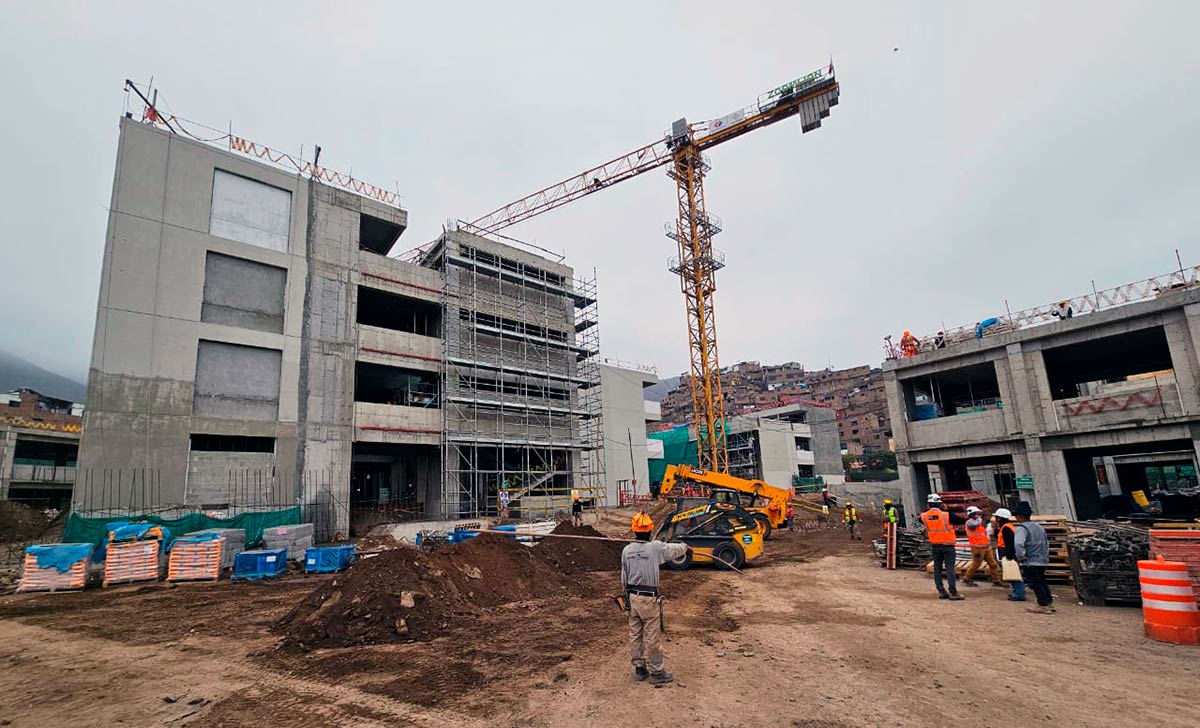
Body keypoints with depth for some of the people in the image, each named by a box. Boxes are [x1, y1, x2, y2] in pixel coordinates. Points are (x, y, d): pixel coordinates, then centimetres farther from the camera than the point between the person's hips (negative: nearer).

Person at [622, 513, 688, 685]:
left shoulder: (626, 550, -2)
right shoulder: (656, 548, -16)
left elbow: (624, 577, 6)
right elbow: (675, 550, 1)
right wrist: (684, 547, 23)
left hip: (632, 597, 5)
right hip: (649, 598, -5)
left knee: (635, 635, 14)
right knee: (652, 637, 5)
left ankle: (639, 668, 27)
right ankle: (657, 672, 16)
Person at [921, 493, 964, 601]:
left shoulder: (925, 516, -7)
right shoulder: (947, 515, -17)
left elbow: (921, 519, 16)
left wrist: (927, 509, 14)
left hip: (935, 546, 3)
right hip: (947, 545, -3)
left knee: (937, 568, 10)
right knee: (950, 568, -1)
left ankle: (941, 591, 12)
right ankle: (953, 593, -2)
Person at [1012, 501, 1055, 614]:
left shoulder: (1021, 528, -16)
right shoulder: (1039, 527, 12)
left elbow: (1018, 544, -29)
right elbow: (1047, 543, 22)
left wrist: (1021, 558, -16)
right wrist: (1045, 555, 25)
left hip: (1030, 562, -9)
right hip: (1043, 561, 9)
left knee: (1035, 583, -1)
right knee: (1042, 582, 19)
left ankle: (1043, 605, 2)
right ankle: (1049, 602, 25)